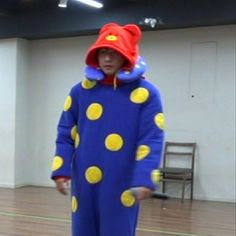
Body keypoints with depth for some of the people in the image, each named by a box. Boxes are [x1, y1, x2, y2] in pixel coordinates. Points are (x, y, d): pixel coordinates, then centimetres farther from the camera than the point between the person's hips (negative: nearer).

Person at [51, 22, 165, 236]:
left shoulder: (146, 93, -4)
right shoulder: (81, 91, 6)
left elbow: (152, 141, -9)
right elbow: (66, 135, 9)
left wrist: (144, 180, -20)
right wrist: (61, 171, -1)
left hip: (122, 188, -3)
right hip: (84, 186, 4)